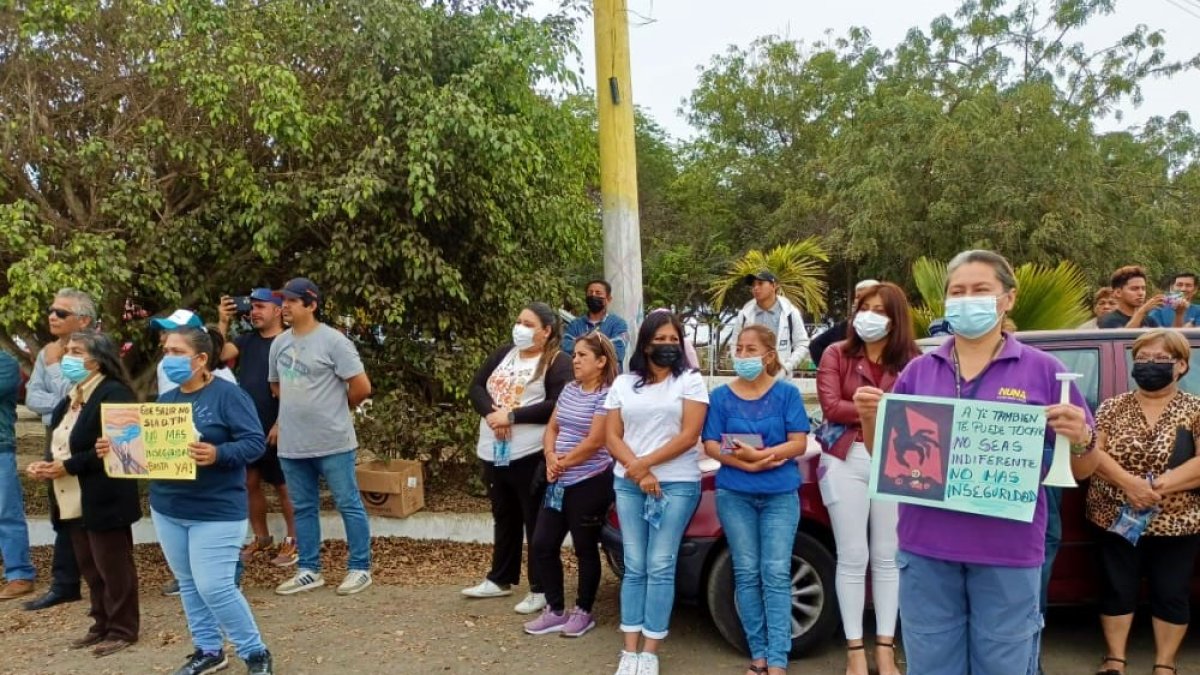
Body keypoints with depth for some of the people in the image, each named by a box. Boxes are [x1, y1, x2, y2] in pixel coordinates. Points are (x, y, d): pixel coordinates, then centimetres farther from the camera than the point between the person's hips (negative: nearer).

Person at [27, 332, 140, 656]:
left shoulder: (114, 394, -15)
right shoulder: (70, 399, 16)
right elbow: (61, 445, 22)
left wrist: (68, 466, -20)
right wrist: (47, 464, 1)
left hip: (103, 501, -9)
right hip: (74, 503, 9)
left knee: (113, 567, 1)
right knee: (90, 568, 16)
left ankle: (123, 629, 12)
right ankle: (102, 624, 28)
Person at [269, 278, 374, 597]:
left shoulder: (333, 341, -12)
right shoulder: (280, 343, 9)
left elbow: (362, 387, -13)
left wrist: (337, 409, 3)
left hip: (333, 442, -7)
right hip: (292, 444, 7)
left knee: (349, 505, 3)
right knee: (304, 508, 14)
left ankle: (360, 569, 12)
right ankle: (309, 571, 25)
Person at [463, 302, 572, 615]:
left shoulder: (557, 362, -9)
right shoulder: (504, 353, 12)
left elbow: (557, 406, -20)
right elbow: (477, 386, 8)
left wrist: (511, 416, -19)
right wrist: (491, 413, -12)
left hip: (531, 456, -7)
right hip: (493, 452, 7)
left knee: (536, 522, 3)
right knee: (504, 518, 19)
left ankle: (541, 589, 13)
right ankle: (500, 579, 33)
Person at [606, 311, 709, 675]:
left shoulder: (690, 380, 0)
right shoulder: (623, 384, 11)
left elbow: (689, 434, -9)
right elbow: (612, 436, 6)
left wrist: (645, 464, -11)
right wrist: (637, 472, -8)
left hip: (677, 484, -3)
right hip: (629, 484, 3)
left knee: (660, 568, -3)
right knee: (634, 567, 5)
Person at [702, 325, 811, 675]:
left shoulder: (787, 393, 0)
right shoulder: (721, 396, 4)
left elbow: (799, 444, -5)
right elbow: (711, 446, -1)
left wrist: (759, 455, -19)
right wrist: (747, 463, -16)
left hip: (780, 494, -1)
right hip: (734, 494, 2)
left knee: (776, 575, -4)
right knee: (747, 574, 5)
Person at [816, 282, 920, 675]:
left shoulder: (911, 361, 5)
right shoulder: (837, 355, 4)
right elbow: (831, 407, -7)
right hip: (847, 461, -1)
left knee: (887, 557, 10)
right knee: (853, 558, 4)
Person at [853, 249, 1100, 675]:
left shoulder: (1042, 371, 0)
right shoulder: (918, 371, 6)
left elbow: (1082, 470, 5)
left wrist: (1080, 438, -16)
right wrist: (870, 418, -7)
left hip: (1008, 553, -2)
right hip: (926, 548, 2)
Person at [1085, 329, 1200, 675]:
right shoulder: (1113, 407, 4)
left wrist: (1158, 486, -23)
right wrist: (1128, 482, -21)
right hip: (1116, 518, 1)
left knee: (1171, 592, 9)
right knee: (1116, 588, 8)